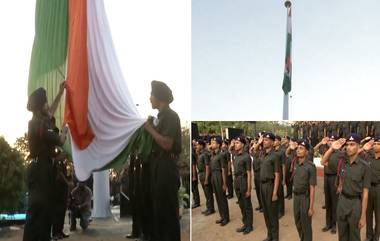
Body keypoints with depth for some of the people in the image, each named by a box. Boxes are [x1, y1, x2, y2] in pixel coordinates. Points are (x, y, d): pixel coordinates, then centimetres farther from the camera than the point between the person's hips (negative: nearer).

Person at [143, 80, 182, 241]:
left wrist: (150, 129, -13)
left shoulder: (171, 116, -14)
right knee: (157, 205, 16)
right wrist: (151, 128, 6)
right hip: (159, 164, 10)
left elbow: (167, 144, -22)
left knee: (167, 207, -2)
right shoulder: (162, 115, 13)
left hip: (167, 166, -10)